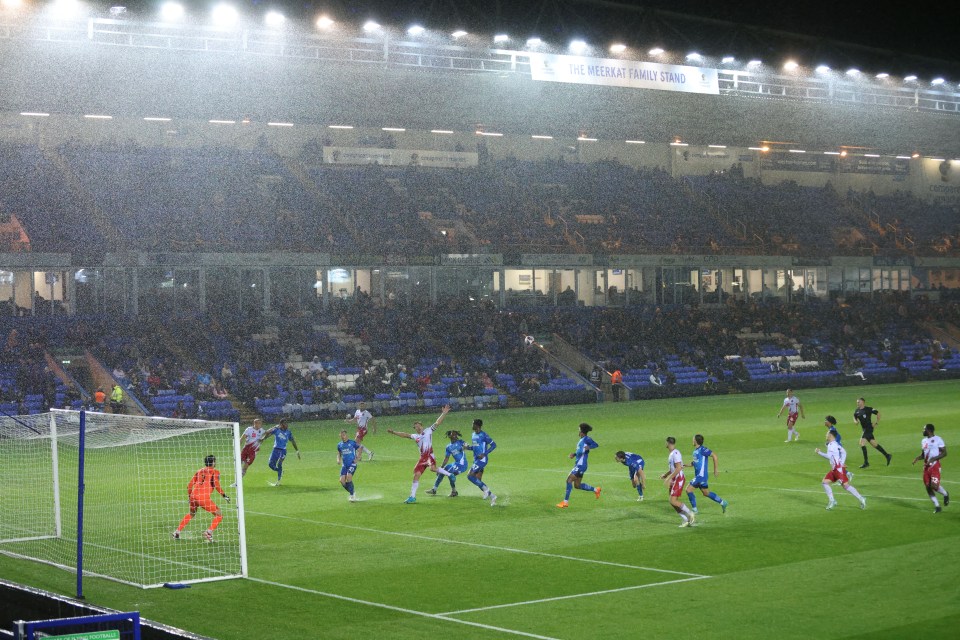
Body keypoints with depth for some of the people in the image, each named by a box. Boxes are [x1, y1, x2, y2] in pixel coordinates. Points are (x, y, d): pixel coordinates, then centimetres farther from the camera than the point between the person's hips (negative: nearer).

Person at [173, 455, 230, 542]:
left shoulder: (200, 471, 20)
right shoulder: (215, 472, 6)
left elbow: (189, 485, 19)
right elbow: (216, 485, -11)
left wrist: (189, 496, 32)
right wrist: (223, 495, -2)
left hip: (193, 496, 6)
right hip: (204, 498, -6)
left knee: (191, 514, 32)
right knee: (219, 515, 5)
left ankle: (177, 532, 31)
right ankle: (209, 532, -11)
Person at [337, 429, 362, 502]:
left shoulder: (353, 443, -4)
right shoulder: (339, 445, 9)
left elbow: (359, 450, 6)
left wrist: (358, 458, -8)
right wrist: (338, 459, 3)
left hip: (352, 464, -5)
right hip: (344, 465, 5)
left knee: (349, 476, -26)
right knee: (342, 480, -9)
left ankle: (352, 495, -12)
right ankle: (352, 493, 15)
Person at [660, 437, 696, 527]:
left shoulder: (675, 453, -17)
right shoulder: (671, 454, 14)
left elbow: (678, 468, -24)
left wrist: (669, 478, -22)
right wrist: (665, 475, 13)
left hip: (679, 479, -10)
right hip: (674, 480, 10)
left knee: (673, 501, -14)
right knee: (672, 502, 6)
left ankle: (690, 514, -5)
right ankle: (685, 520, 9)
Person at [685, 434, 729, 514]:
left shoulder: (702, 449, -16)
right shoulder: (695, 451, 12)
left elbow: (714, 456, -18)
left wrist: (715, 469, -15)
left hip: (701, 475, -9)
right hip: (698, 475, 9)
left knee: (688, 489, -9)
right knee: (706, 493, 17)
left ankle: (694, 510, -2)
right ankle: (723, 503, 28)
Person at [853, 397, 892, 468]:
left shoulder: (868, 409, -11)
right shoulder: (857, 411, 9)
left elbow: (878, 413, -4)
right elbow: (855, 417, 23)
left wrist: (877, 423, -5)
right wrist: (855, 421, 1)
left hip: (869, 428, -8)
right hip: (864, 429, 8)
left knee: (862, 443, -16)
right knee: (874, 444, 12)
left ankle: (866, 462, -10)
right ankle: (887, 456, 25)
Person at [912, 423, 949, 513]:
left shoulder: (938, 439, -8)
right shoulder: (924, 441, 14)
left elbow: (944, 453, -9)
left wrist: (933, 459, -21)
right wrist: (917, 458, -1)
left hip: (935, 465, -7)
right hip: (926, 466, 7)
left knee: (934, 486, -17)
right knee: (928, 487, 3)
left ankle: (945, 494, 15)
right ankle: (937, 506, 14)